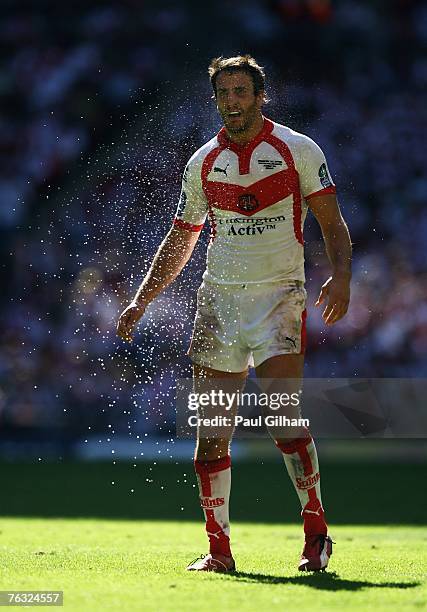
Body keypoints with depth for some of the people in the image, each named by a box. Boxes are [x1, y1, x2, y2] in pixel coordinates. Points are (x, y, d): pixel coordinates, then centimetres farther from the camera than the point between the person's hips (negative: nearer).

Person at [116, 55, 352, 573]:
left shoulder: (298, 150, 0)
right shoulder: (202, 164, 10)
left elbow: (332, 223, 1)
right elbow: (179, 240, 18)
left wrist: (340, 276, -17)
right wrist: (140, 303, 13)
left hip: (279, 295, -4)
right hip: (219, 297, 4)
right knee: (211, 429, 0)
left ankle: (316, 531, -6)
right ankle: (218, 548, 8)